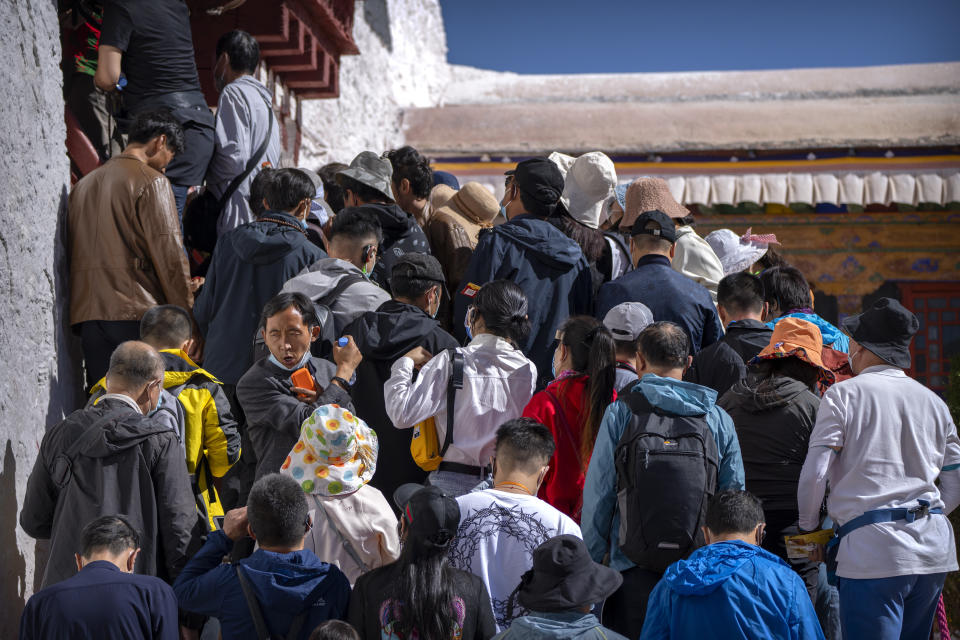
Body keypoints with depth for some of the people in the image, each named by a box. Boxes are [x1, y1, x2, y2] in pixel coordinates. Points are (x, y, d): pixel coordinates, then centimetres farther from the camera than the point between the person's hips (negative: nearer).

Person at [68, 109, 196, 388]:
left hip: (86, 313, 6)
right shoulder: (151, 181, -3)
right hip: (136, 312, -6)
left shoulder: (84, 184, 19)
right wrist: (186, 314, -4)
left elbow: (73, 250, 20)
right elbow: (169, 254, -8)